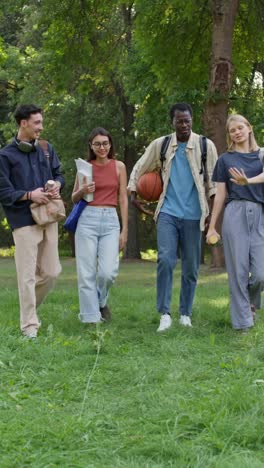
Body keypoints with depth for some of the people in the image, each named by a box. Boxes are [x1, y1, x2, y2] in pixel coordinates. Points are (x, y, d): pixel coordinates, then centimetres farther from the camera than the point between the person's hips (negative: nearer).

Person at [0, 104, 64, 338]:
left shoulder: (46, 149, 11)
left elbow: (58, 174, 21)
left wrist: (57, 185, -2)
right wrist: (29, 195, -18)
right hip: (24, 221, -6)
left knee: (51, 271, 9)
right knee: (27, 274, -5)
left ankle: (30, 307, 31)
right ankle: (29, 325, 2)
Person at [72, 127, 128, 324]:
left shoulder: (119, 166, 7)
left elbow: (123, 199, 7)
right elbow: (74, 199, 14)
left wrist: (124, 230, 2)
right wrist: (82, 191, -10)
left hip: (111, 220, 0)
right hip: (87, 219, 0)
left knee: (108, 272, -12)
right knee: (87, 273, -3)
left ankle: (101, 301, 20)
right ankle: (90, 319, 6)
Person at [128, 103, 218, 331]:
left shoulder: (206, 146, 0)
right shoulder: (160, 145, 4)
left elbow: (213, 180, 3)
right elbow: (139, 169, 15)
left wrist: (213, 208, -3)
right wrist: (133, 192, 4)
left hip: (193, 215, 0)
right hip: (168, 212, 0)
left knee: (191, 267, 5)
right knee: (165, 259, -16)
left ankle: (185, 314, 17)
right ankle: (165, 313, -12)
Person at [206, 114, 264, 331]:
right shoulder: (226, 159, 11)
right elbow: (220, 194, 11)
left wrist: (247, 181, -30)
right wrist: (212, 226, 7)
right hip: (236, 213, -1)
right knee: (239, 270, -4)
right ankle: (243, 321, 4)